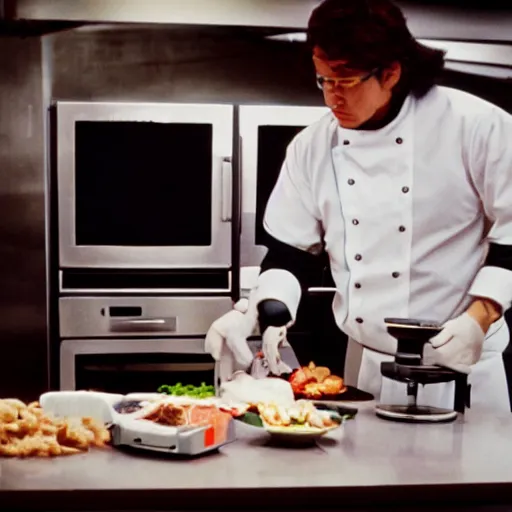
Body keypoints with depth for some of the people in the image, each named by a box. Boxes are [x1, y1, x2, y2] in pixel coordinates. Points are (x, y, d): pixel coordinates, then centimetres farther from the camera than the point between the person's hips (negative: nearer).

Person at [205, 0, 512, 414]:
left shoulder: (472, 125, -12)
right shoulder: (312, 147, 1)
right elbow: (290, 249, 7)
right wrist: (263, 312, -10)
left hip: (460, 366, -4)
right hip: (366, 365, 4)